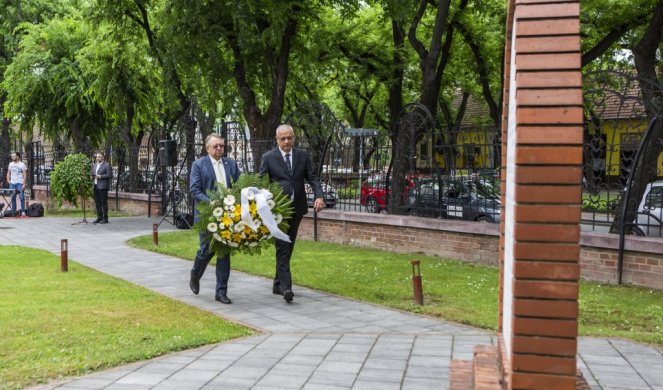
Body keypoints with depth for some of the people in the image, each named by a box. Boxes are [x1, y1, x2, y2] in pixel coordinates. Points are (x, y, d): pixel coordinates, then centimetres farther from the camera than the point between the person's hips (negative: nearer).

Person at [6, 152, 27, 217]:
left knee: (21, 197, -6)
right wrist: (8, 180, 3)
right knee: (13, 197, 8)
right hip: (12, 183, 5)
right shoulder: (11, 164, 12)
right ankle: (14, 211, 15)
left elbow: (25, 175, -6)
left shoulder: (22, 165, -4)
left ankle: (23, 211, -3)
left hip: (20, 183, -5)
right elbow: (8, 173, 18)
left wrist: (24, 184, -13)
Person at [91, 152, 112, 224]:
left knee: (104, 202, -5)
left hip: (103, 186, -7)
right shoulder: (94, 165, 19)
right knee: (97, 202, 8)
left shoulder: (107, 165, -4)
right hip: (95, 186, 7)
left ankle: (105, 218, -2)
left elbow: (110, 175, -10)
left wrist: (101, 176, -16)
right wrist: (92, 177, 4)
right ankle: (99, 217, 14)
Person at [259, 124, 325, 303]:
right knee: (282, 248, -10)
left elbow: (312, 178, 3)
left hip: (297, 208, 4)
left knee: (288, 248, 11)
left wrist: (319, 196, -14)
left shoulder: (302, 155, 7)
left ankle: (278, 284, 23)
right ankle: (286, 286, -14)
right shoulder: (268, 157, -2)